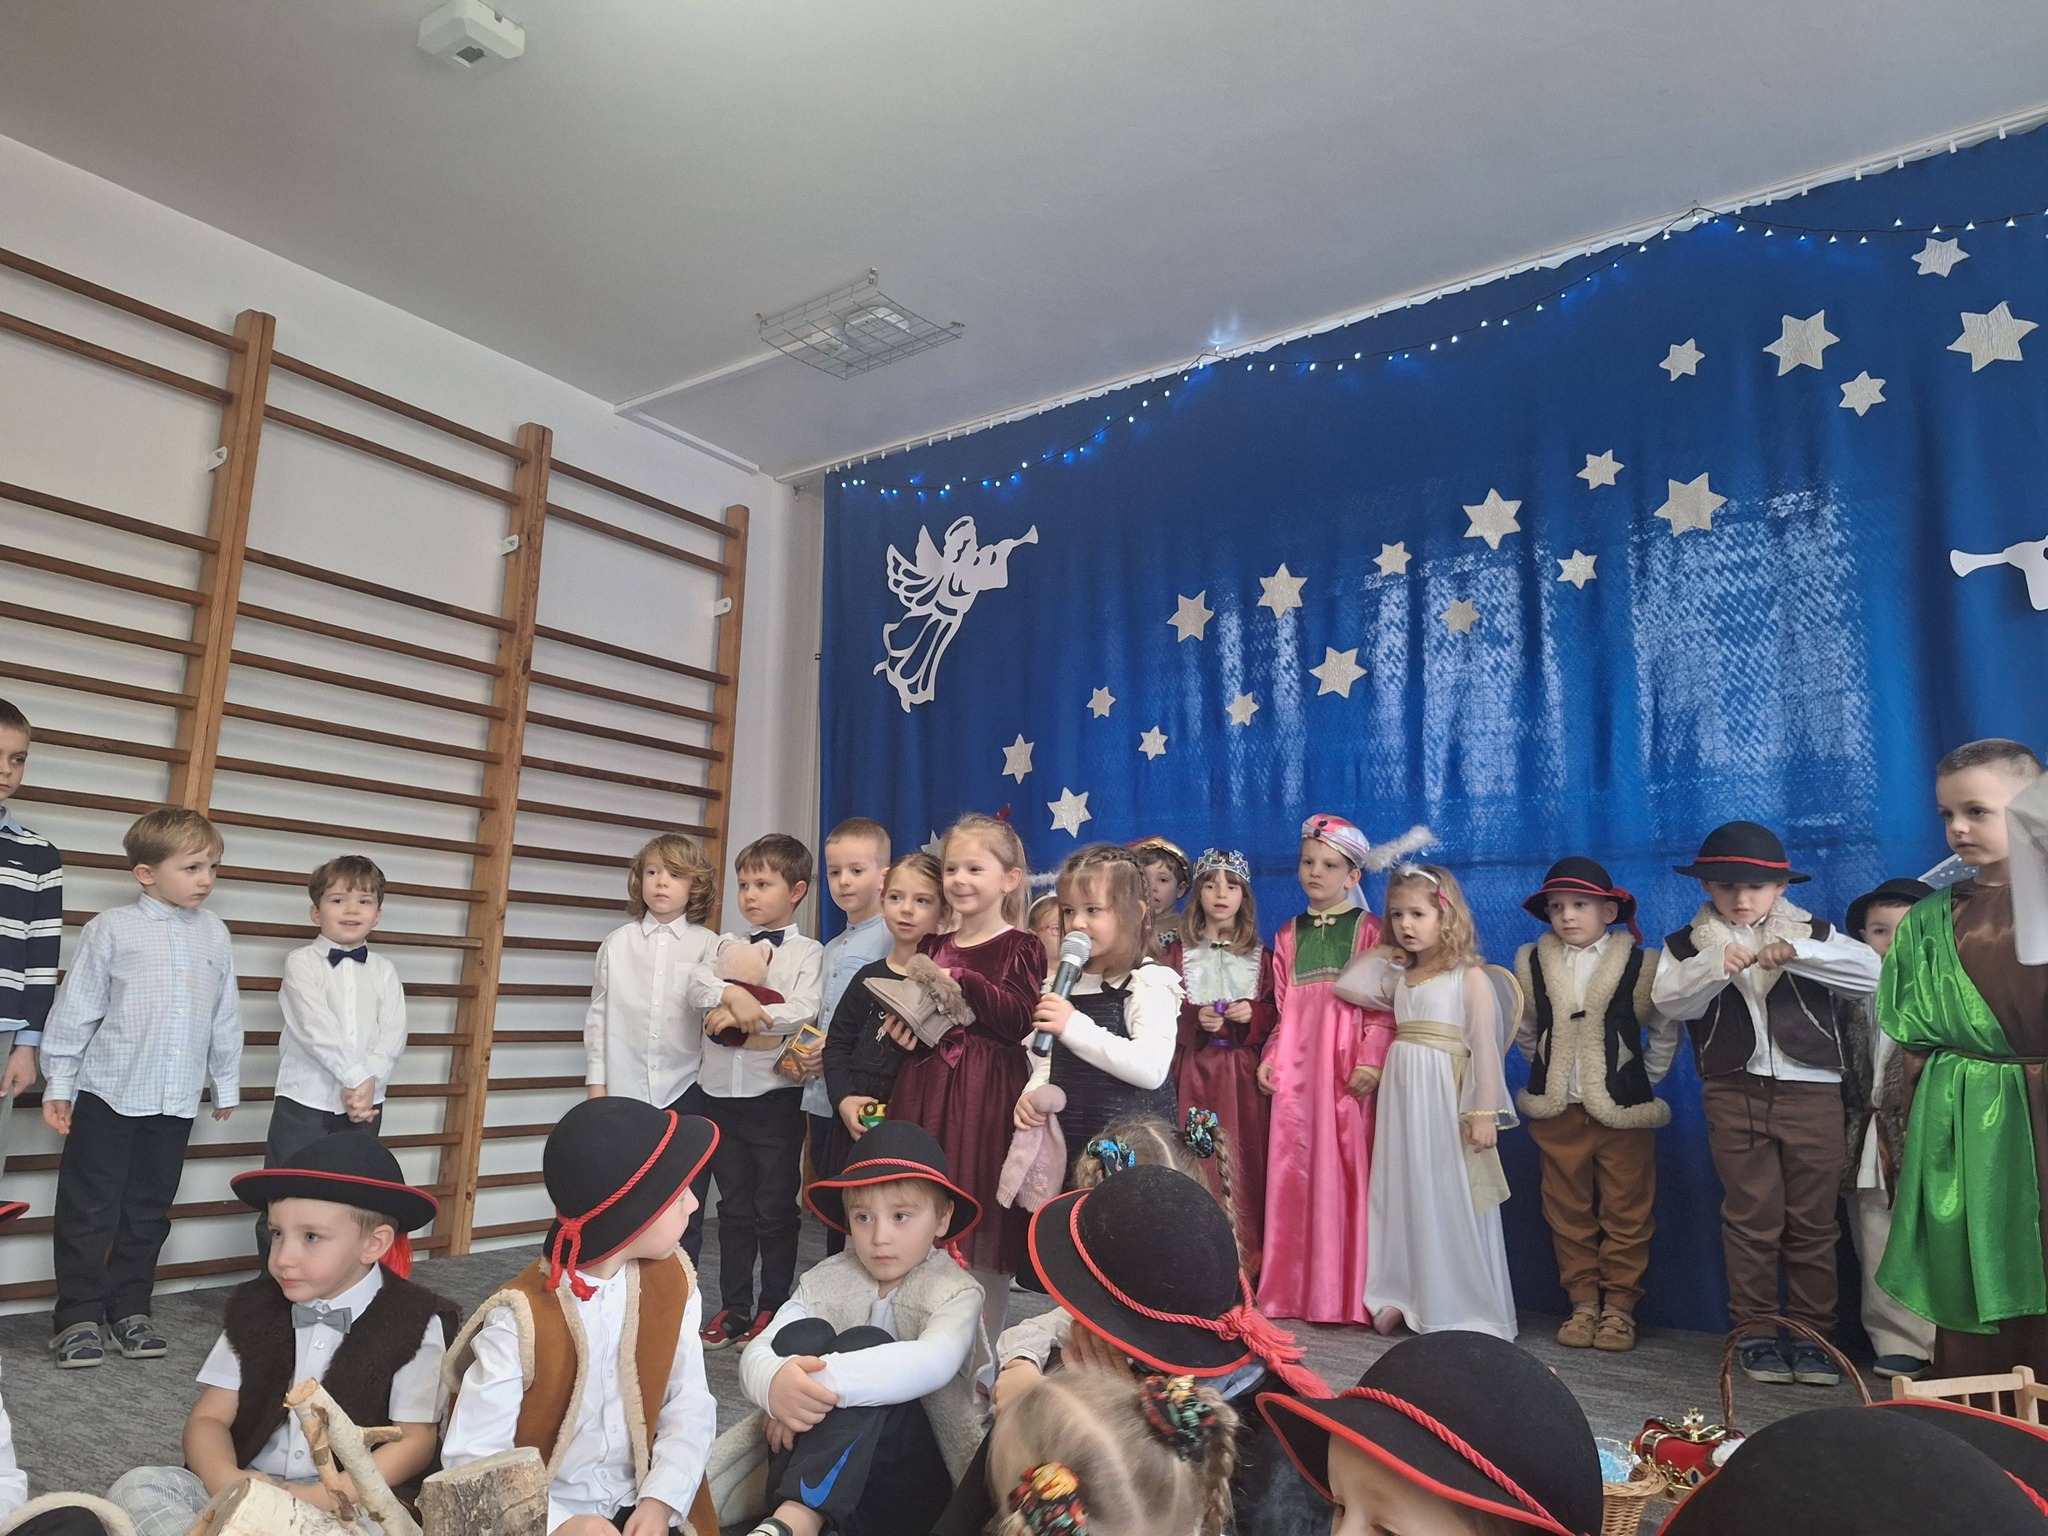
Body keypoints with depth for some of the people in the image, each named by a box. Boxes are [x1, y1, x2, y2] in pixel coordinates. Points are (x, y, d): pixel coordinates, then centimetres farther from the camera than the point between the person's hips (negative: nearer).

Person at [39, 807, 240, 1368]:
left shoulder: (214, 934, 4)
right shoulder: (112, 929, -7)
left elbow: (226, 1017, 10)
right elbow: (75, 1010, -3)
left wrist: (226, 1084, 14)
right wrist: (58, 1084, -3)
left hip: (176, 1099, 4)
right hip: (108, 1093, -3)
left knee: (149, 1210, 13)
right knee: (90, 1209, 5)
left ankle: (129, 1308, 26)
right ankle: (78, 1316, 17)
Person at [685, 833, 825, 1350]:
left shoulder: (807, 952, -2)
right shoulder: (729, 948, 12)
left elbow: (803, 1012, -17)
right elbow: (698, 982, -6)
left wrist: (742, 1015, -19)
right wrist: (733, 995, -24)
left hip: (775, 1094, -4)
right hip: (719, 1090, 4)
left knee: (776, 1208, 6)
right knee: (734, 1206, 13)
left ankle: (773, 1309, 18)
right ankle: (734, 1308, 23)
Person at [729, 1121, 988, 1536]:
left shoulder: (955, 1292, -9)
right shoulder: (823, 1281, 2)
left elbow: (933, 1364, -33)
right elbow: (756, 1354, -14)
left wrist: (824, 1381, -44)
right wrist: (776, 1383, -40)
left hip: (919, 1473, -3)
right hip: (820, 1456, 4)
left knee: (865, 1344, -29)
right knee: (803, 1335, -21)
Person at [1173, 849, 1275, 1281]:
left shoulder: (1260, 956, 8)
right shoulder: (1179, 953, 5)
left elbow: (1276, 1014, 9)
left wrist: (1253, 1014, -10)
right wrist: (1195, 1019, -13)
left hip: (1243, 1073, 1)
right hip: (1193, 1071, -1)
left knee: (1245, 1161, 0)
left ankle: (1245, 1259, 11)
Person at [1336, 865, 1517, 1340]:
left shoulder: (1469, 975, -5)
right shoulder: (1400, 975, 12)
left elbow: (1485, 1046, -9)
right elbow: (1347, 988, 10)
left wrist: (1485, 1113, -14)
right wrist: (1378, 953, 10)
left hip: (1447, 1096, -6)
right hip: (1403, 1092, 6)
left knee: (1449, 1197, 0)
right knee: (1403, 1191, 9)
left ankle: (1460, 1305, 12)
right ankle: (1404, 1294, 19)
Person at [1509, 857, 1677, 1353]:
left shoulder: (1640, 965, -3)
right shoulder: (1533, 964, 3)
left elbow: (1665, 1032, 7)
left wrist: (1644, 1081, 4)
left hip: (1622, 1110, -2)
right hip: (1557, 1111, 2)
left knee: (1627, 1215, 5)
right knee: (1568, 1214, 9)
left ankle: (1619, 1307, 16)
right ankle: (1583, 1303, 20)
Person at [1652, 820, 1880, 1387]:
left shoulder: (1814, 934, 7)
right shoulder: (1689, 945, 5)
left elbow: (1870, 973, -7)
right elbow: (1668, 1002, -7)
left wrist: (1796, 951, -19)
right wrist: (1715, 967, -23)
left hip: (1815, 1092, 1)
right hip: (1736, 1095, -1)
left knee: (1813, 1220, 7)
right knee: (1752, 1217, 4)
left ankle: (1812, 1334, 18)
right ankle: (1754, 1332, 15)